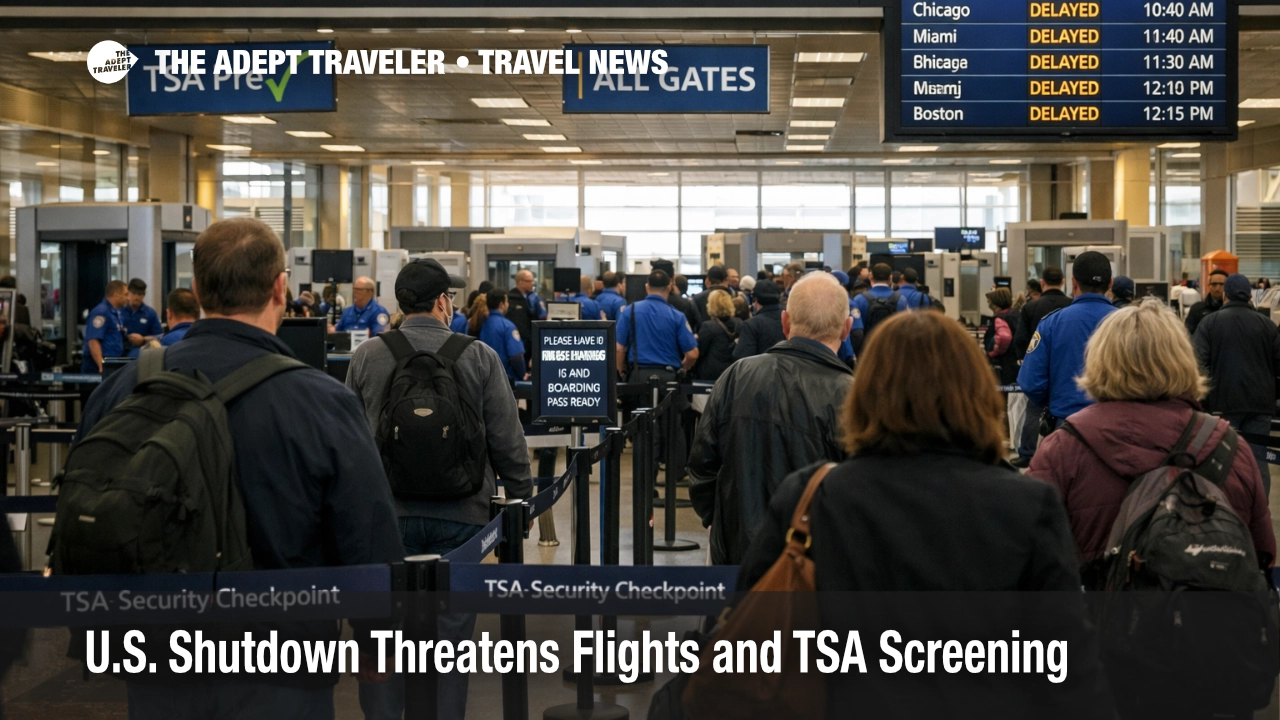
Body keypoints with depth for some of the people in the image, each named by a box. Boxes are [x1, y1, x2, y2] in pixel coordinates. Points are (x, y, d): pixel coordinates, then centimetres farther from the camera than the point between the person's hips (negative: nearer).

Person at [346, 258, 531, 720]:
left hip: (385, 511, 1)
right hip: (461, 513, -1)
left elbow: (348, 439, 5)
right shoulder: (480, 358, -5)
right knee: (450, 628, 7)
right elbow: (507, 440, -4)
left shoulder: (367, 357, -1)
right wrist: (520, 498, 9)